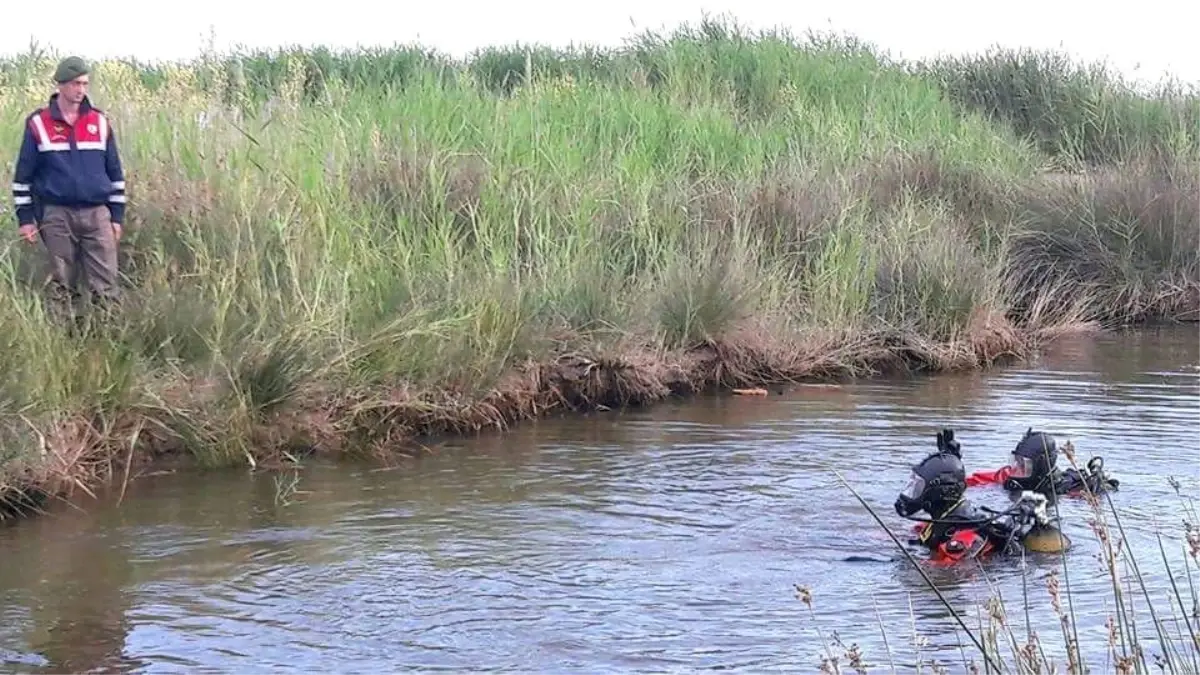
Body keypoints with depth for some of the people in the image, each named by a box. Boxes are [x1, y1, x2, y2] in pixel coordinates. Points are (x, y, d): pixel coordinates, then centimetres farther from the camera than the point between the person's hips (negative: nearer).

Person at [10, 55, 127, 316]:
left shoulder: (100, 122, 6)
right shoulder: (38, 123, 0)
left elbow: (115, 172, 12)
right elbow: (23, 174, 5)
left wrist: (117, 216, 9)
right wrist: (25, 217, 2)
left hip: (97, 213, 1)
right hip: (56, 215, -1)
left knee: (105, 285, -5)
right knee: (63, 286, 6)